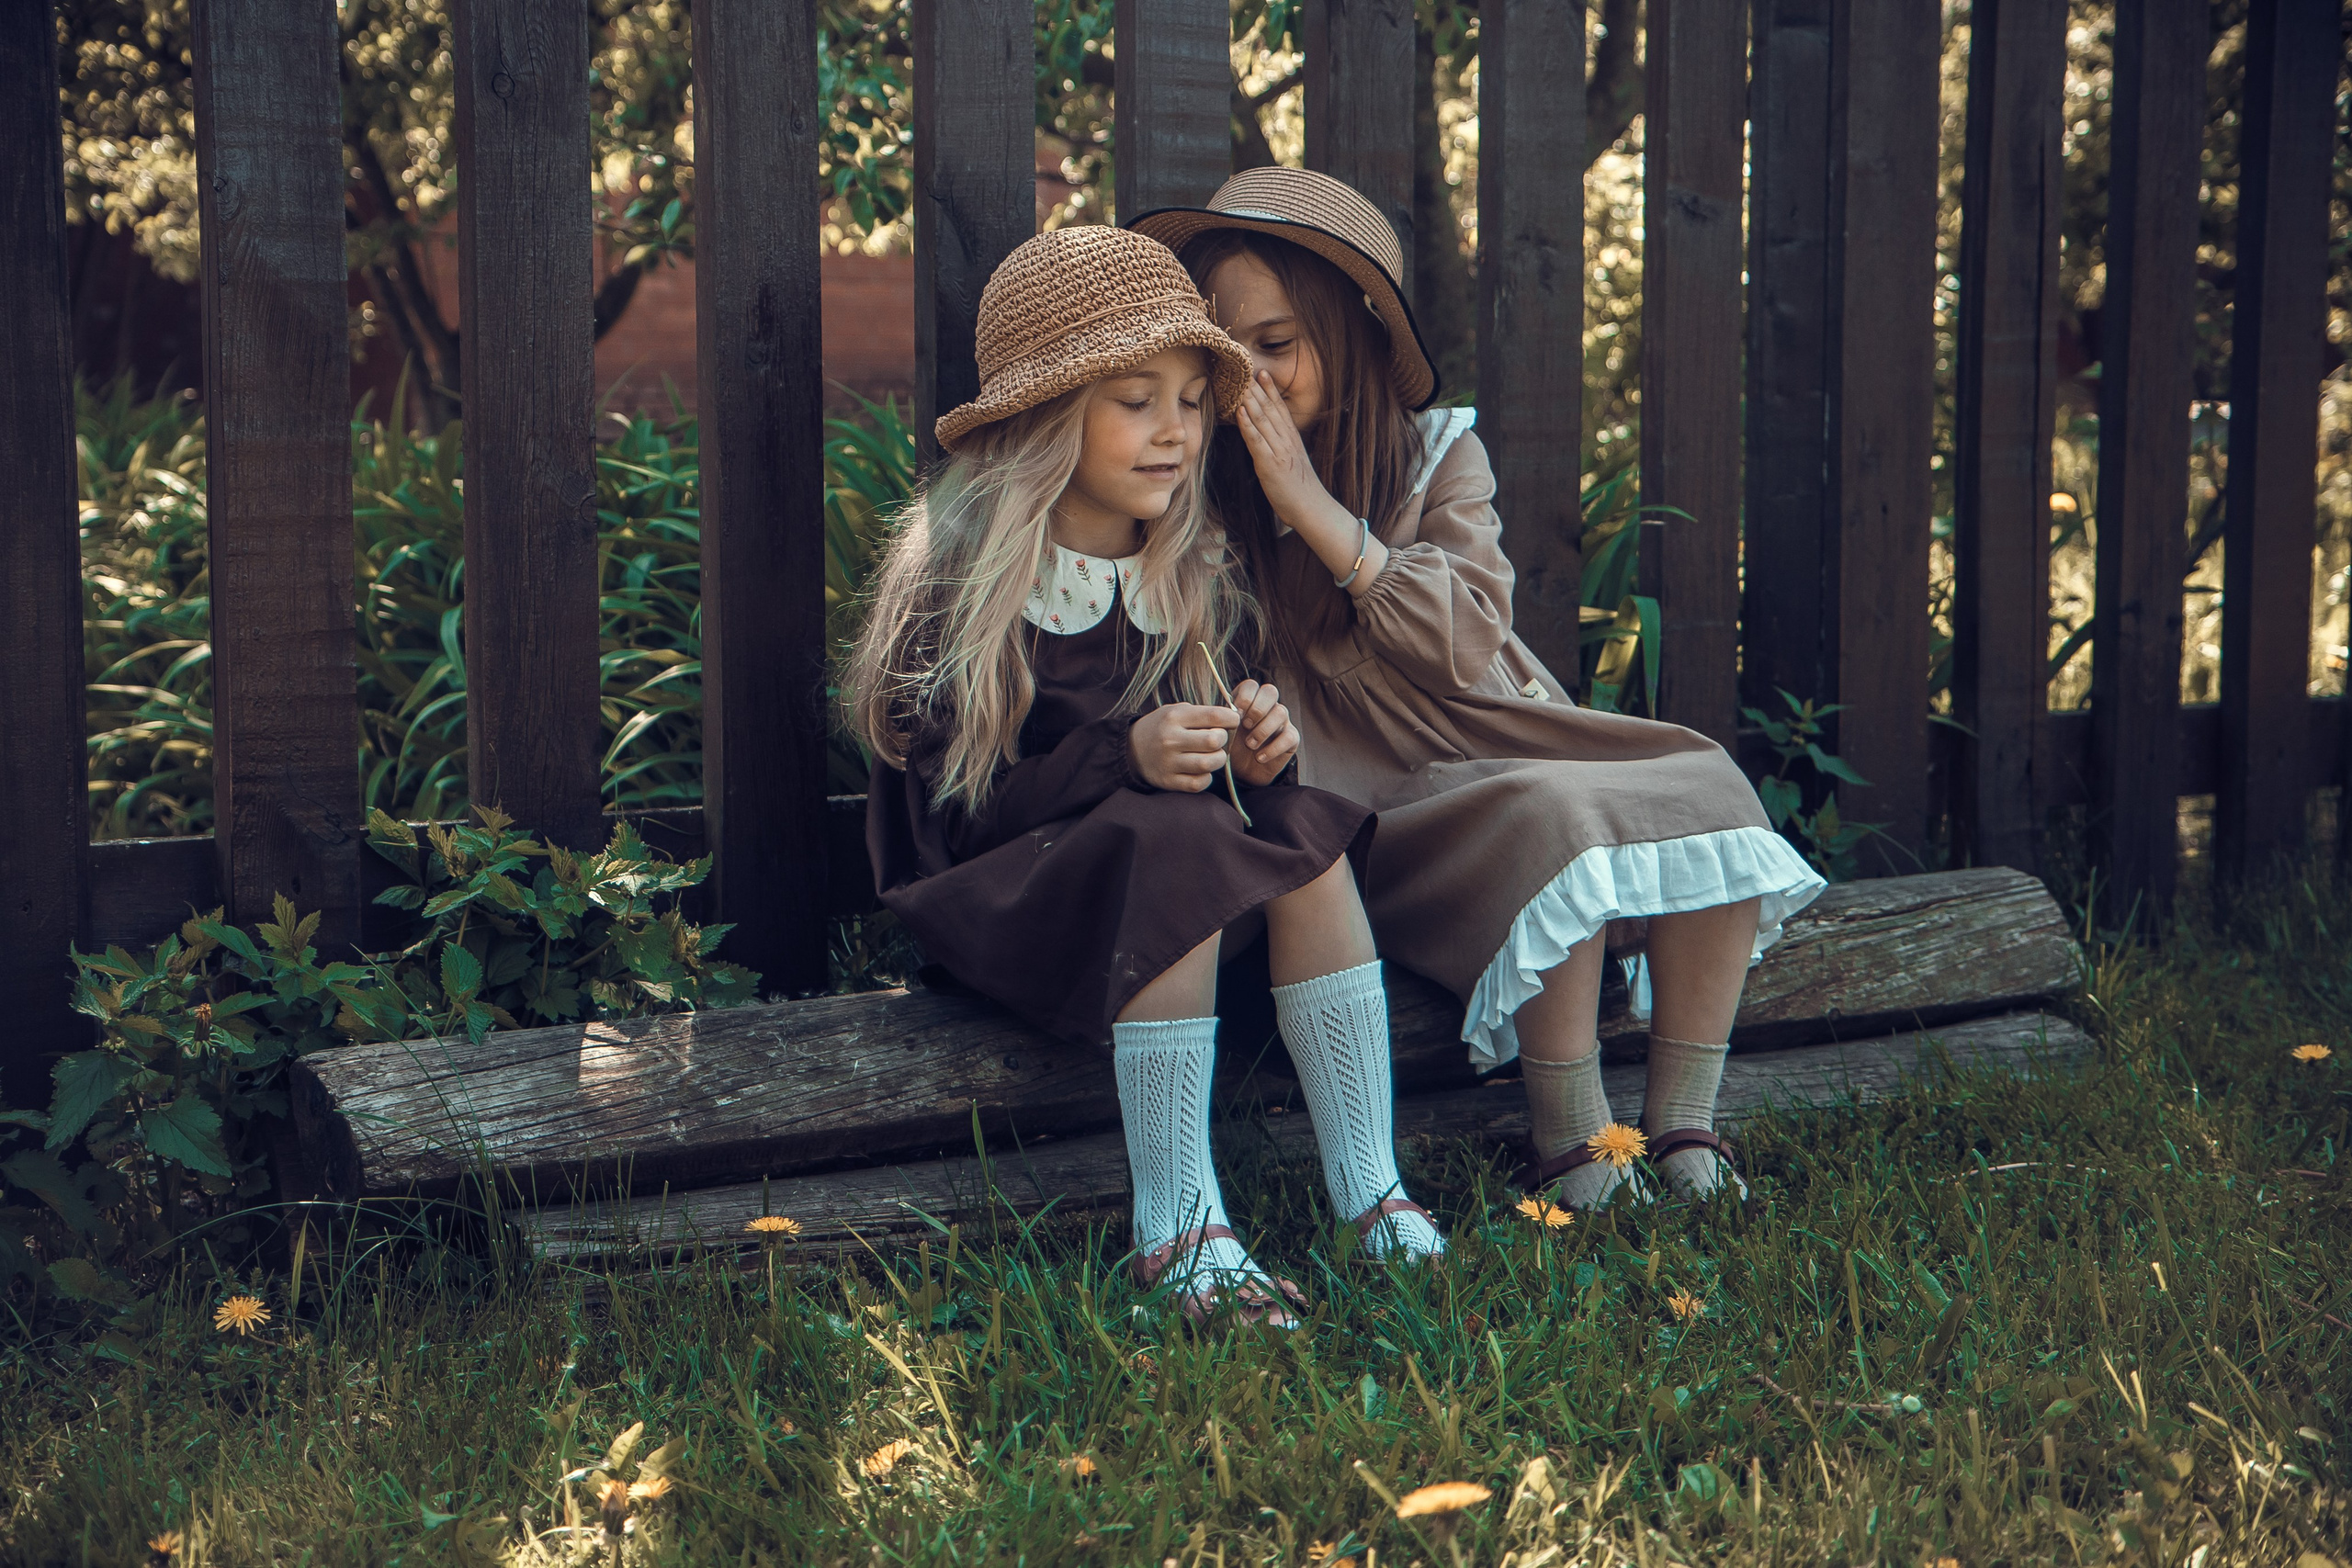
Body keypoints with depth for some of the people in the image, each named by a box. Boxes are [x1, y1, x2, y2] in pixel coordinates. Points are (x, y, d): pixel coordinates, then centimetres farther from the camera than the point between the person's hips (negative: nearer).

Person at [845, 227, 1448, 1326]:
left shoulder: (1190, 573, 6)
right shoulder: (961, 576, -13)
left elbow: (1207, 768, 12)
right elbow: (952, 807, -18)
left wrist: (1253, 744, -13)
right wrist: (1124, 759, -30)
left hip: (1146, 883, 6)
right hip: (996, 894, -6)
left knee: (1304, 832, -21)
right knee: (1175, 845, -34)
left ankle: (1368, 1190, -21)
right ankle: (1174, 1227, -31)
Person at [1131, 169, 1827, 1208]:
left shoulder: (1437, 452, 7)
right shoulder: (1209, 485, 0)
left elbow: (1466, 644, -8)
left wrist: (1316, 508, -13)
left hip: (1501, 743, 4)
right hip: (1371, 802, -4)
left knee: (1703, 786, -20)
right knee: (1554, 818, -32)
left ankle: (1682, 1127, -15)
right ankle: (1572, 1156, -24)